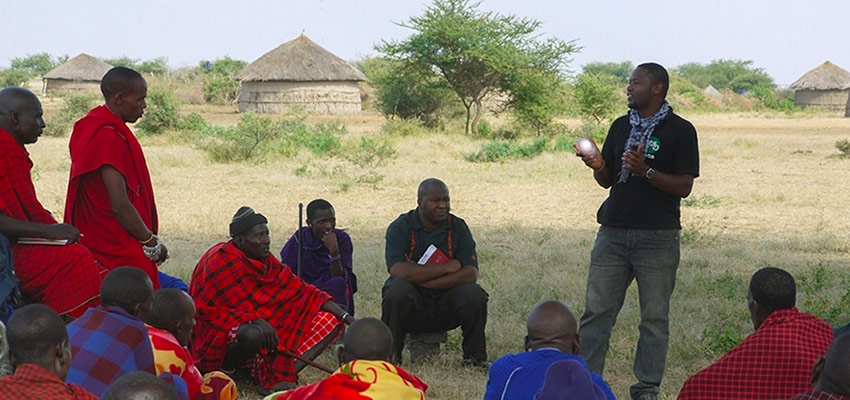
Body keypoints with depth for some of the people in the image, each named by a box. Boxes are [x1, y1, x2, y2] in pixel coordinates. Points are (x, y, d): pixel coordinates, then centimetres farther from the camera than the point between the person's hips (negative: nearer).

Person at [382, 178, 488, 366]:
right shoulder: (400, 227, -6)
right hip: (412, 306, -2)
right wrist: (448, 267, -18)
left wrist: (420, 278, -21)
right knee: (398, 290, -33)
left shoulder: (458, 227, 1)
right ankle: (390, 355, -16)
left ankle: (474, 357, -4)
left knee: (475, 294, -24)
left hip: (444, 307, 2)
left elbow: (471, 273, -11)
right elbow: (398, 271, -23)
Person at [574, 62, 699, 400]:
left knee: (654, 318, 2)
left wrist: (645, 171, -20)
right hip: (613, 231, 5)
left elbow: (684, 186, -7)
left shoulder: (680, 130, -1)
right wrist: (598, 166, -4)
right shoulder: (621, 126, 15)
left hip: (658, 236, -4)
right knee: (596, 311, 1)